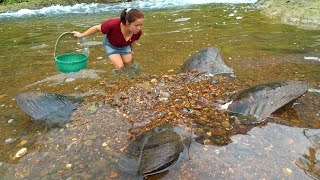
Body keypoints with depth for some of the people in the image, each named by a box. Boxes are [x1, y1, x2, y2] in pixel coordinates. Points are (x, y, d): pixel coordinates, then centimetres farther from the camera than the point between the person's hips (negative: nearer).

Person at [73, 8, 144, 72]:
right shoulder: (113, 24, -44)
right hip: (111, 45, -3)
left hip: (124, 46, 3)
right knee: (119, 66, -12)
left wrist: (131, 50, 14)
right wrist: (81, 35, -10)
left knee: (127, 64, 11)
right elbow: (97, 28, -24)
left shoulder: (138, 32, -33)